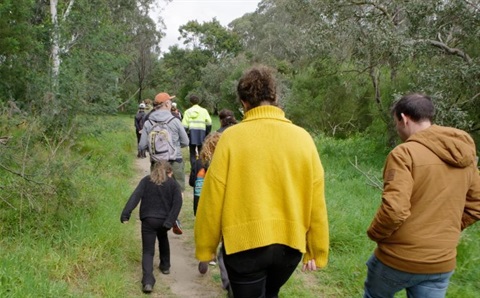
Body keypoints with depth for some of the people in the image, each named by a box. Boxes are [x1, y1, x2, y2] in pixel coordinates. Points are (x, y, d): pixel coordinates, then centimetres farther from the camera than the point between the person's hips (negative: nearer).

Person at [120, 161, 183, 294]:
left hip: (148, 220, -1)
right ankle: (165, 266, 44)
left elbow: (135, 196, -8)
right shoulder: (173, 184, 5)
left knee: (148, 251, 0)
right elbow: (177, 203, -9)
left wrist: (126, 214, -15)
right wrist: (169, 222, -13)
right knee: (163, 241, 32)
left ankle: (148, 281, -17)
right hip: (163, 220, 1)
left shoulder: (146, 180, 6)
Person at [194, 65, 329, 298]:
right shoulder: (303, 138, -4)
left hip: (244, 244, -3)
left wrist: (205, 247, 4)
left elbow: (213, 200, -10)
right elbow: (316, 203, -2)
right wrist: (317, 251, 9)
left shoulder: (232, 137, -12)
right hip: (291, 244, 4)